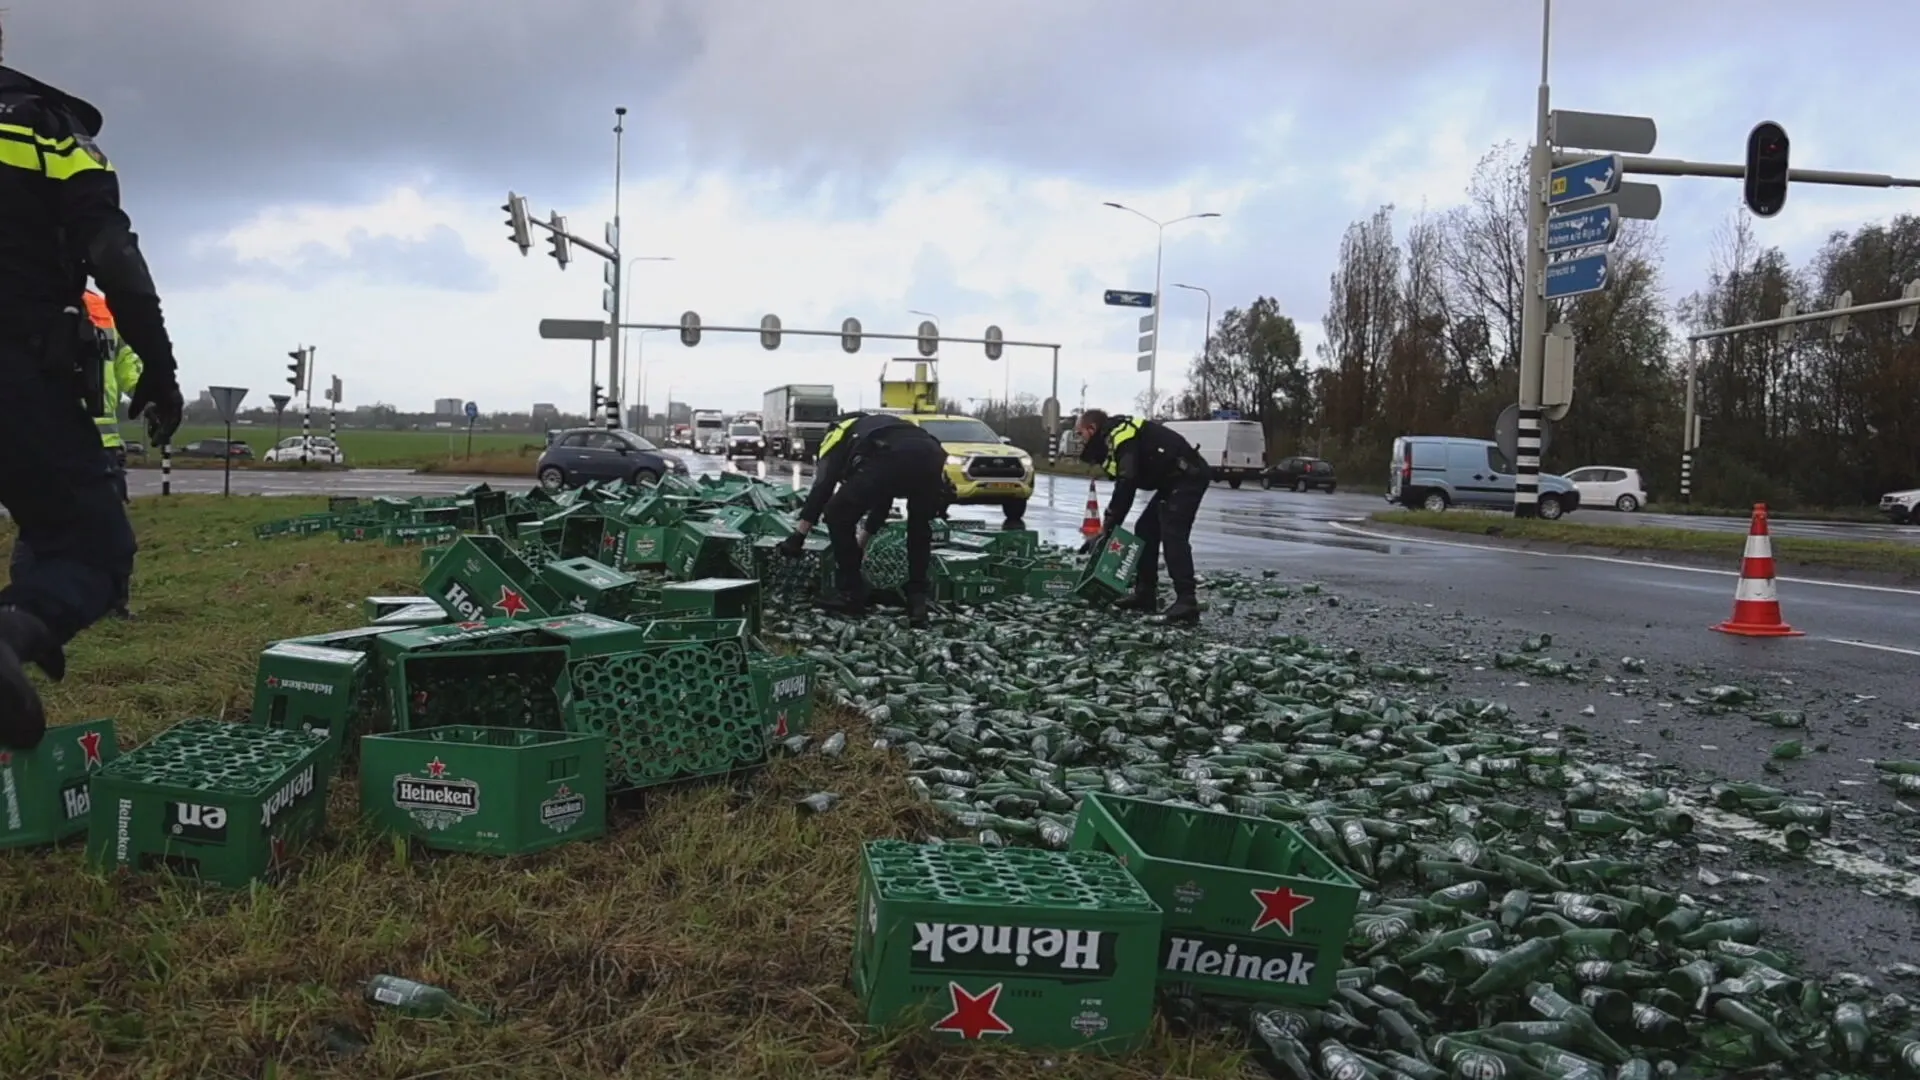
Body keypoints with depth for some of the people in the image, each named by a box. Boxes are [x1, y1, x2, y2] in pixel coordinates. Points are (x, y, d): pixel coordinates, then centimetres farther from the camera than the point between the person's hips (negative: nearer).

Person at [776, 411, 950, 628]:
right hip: (932, 456, 6)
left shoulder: (838, 433, 30)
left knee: (838, 514, 15)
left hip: (894, 459, -6)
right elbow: (883, 497, 50)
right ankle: (917, 602, 22)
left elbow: (822, 487, 15)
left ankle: (851, 595, 19)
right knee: (920, 532, 30)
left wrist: (797, 536, 16)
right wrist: (861, 542, 59)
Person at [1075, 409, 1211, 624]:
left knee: (1172, 535, -19)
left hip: (1188, 476, -11)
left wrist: (1107, 528, -19)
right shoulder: (1114, 439, 19)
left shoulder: (1120, 436, -14)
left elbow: (1126, 486, -23)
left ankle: (1186, 601, -25)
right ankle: (1145, 593, 14)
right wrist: (1108, 528, 12)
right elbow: (1125, 485, 18)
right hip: (1178, 479, 11)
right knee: (1145, 530, 12)